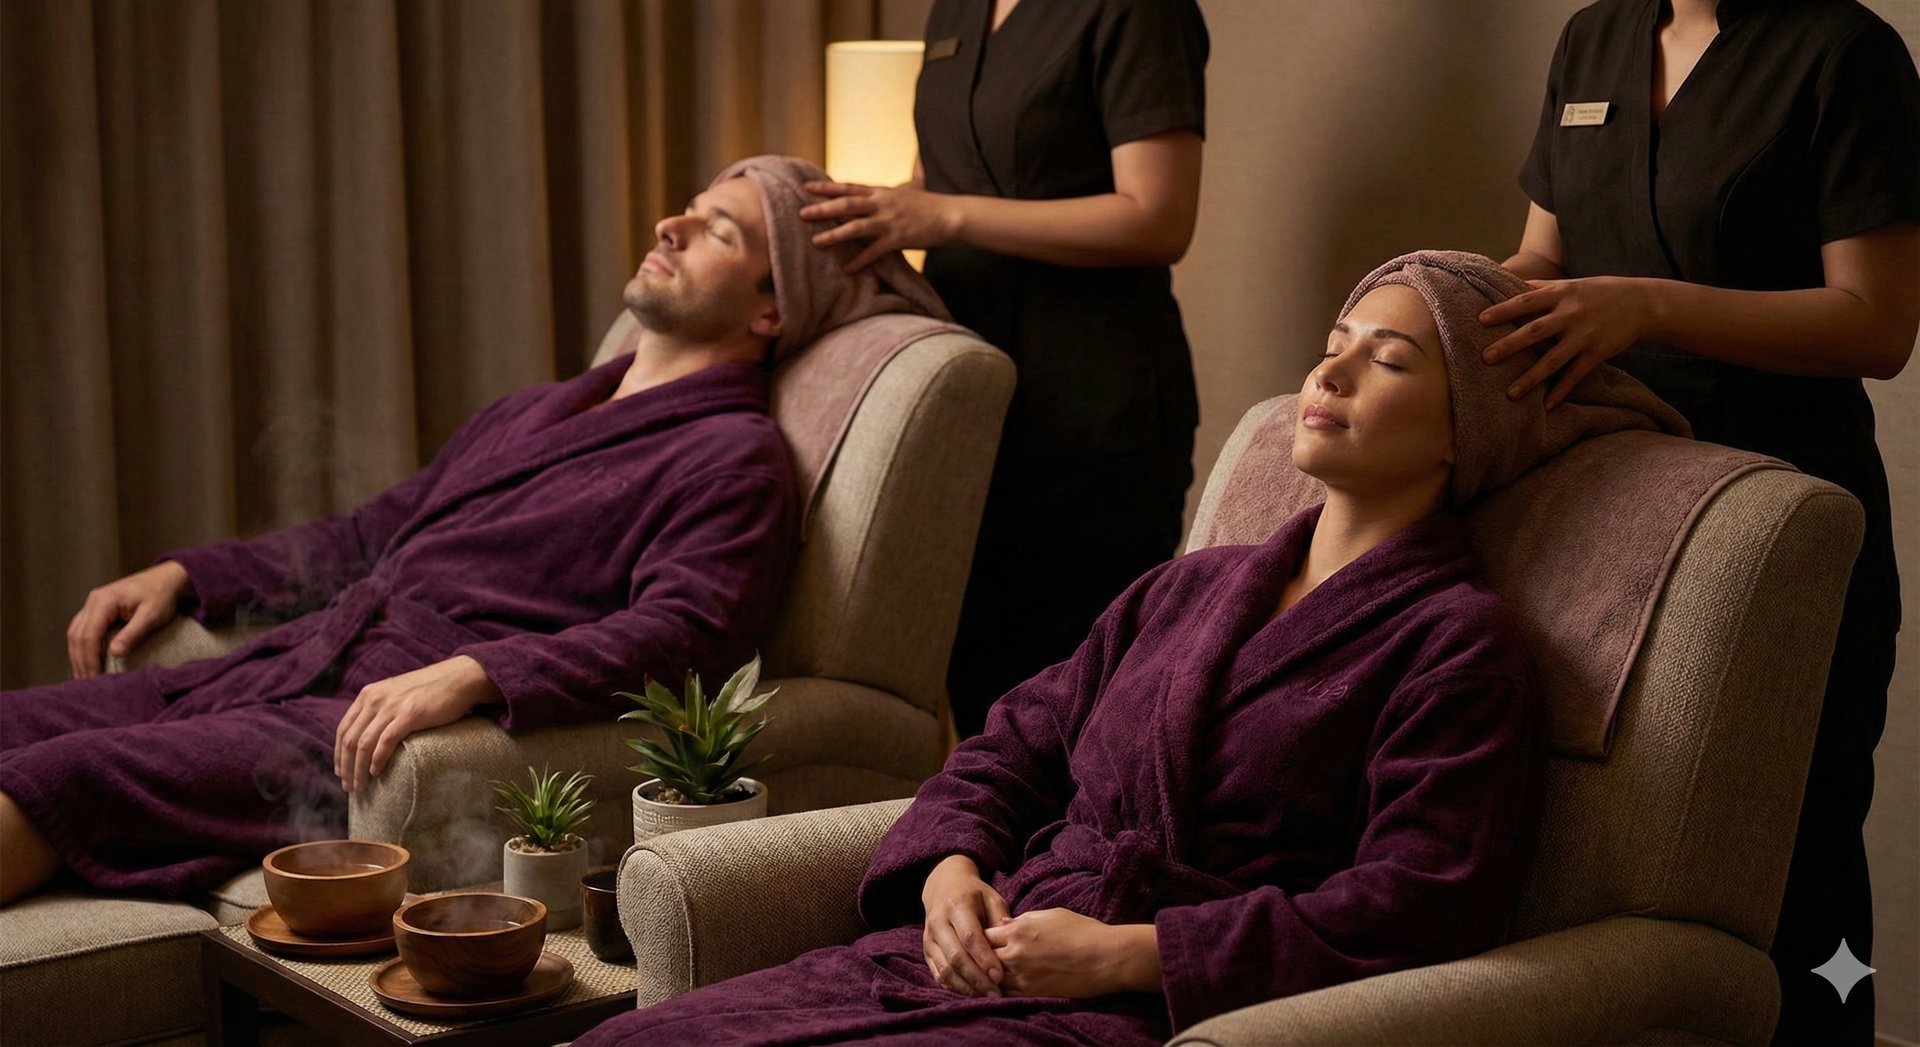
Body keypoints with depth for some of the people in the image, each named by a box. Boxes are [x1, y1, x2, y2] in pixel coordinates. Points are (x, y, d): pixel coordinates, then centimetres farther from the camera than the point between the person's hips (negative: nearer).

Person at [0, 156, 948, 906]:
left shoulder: (734, 457, -1)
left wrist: (468, 676, -30)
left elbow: (679, 638, -17)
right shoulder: (538, 411, 27)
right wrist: (184, 575, 23)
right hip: (284, 670, 8)